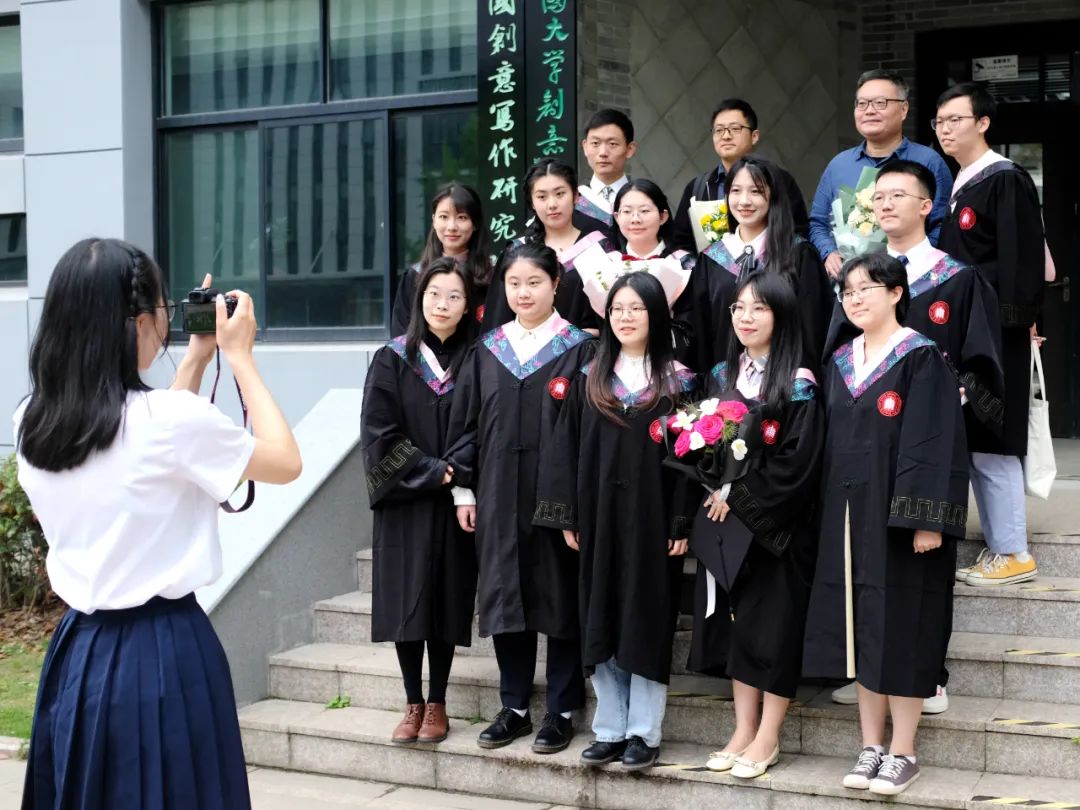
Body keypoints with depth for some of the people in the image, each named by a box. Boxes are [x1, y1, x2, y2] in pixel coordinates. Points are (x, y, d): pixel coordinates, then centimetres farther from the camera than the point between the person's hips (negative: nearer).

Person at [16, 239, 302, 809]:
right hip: (163, 652, -6)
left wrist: (196, 359, 18)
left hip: (77, 650, 7)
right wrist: (239, 357, 3)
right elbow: (285, 463, -3)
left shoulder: (31, 421, 1)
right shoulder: (170, 419, -19)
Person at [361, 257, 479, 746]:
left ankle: (437, 703, 13)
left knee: (447, 601, 3)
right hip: (405, 502, -1)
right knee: (408, 602, 1)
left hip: (454, 503, 1)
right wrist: (430, 471, -11)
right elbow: (378, 434, -6)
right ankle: (413, 704, 11)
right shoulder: (392, 361, -1)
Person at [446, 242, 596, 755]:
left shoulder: (580, 348, -2)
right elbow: (466, 421, 11)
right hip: (499, 496, 4)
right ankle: (514, 707, 19)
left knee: (559, 596, 3)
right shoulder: (487, 350, 9)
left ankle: (561, 711, 13)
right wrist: (464, 488, 6)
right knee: (505, 596, 8)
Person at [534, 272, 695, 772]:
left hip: (651, 519, -3)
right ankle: (610, 729, 14)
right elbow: (567, 447, 6)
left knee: (646, 620, 0)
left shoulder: (676, 381, 0)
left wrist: (682, 523, -10)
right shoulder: (590, 379, 9)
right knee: (602, 622, 6)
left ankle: (644, 732, 8)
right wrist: (568, 517, 0)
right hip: (599, 518, 3)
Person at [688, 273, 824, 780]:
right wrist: (713, 491, -4)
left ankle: (768, 738, 8)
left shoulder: (798, 385, -9)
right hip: (726, 516, 6)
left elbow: (796, 462, -16)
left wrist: (739, 497, -14)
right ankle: (743, 729, 17)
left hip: (775, 525, -6)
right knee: (735, 622, 8)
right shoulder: (721, 376, 10)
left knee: (774, 623, -1)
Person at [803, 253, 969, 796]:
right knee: (859, 629, 8)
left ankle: (903, 752, 7)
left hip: (900, 515, -6)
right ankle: (871, 746, 16)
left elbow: (937, 442, -13)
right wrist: (829, 515, 9)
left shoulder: (922, 359, -8)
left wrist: (928, 520, -19)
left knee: (901, 628, -2)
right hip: (848, 516, 6)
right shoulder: (839, 363, 11)